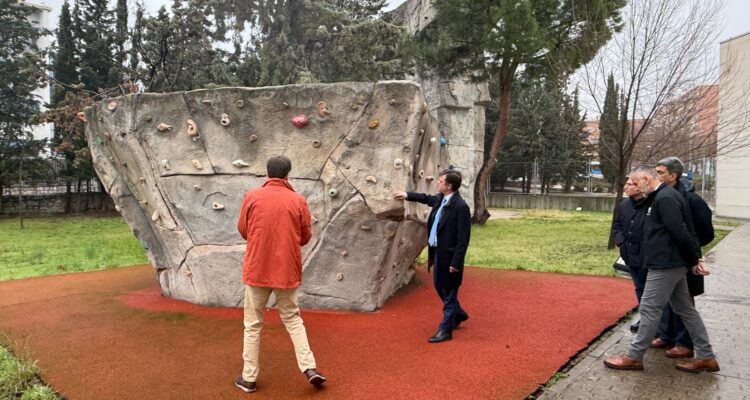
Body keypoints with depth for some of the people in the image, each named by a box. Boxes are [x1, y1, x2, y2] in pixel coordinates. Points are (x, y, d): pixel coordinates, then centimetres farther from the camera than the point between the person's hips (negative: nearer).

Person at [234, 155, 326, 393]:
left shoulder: (251, 197, -5)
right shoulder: (298, 201, -5)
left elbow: (243, 231, 5)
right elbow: (306, 237, 3)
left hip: (257, 270, 0)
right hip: (287, 270, 1)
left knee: (253, 324, 12)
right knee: (292, 318, 17)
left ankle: (248, 378, 19)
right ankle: (309, 368, 10)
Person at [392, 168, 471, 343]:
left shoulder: (461, 206, -23)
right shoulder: (441, 198, 4)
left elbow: (463, 238, -23)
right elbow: (428, 198, 29)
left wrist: (456, 262, -23)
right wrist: (407, 195, 29)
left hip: (450, 255, -9)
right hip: (438, 252, 9)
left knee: (449, 292, 4)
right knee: (440, 287, 22)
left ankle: (446, 330, 15)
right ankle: (458, 314, 43)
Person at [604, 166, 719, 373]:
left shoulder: (665, 198, -18)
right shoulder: (662, 196, 15)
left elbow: (680, 233, -21)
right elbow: (680, 233, 16)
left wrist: (693, 261, -11)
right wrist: (693, 260, 12)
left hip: (665, 265, -11)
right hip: (672, 263, 11)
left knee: (649, 309, -3)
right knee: (686, 309, 14)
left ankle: (634, 357, 7)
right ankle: (706, 357, 22)